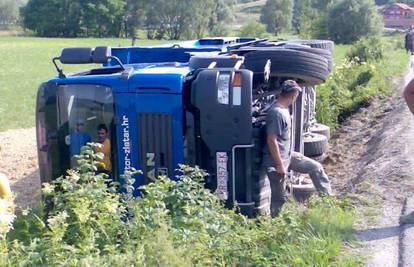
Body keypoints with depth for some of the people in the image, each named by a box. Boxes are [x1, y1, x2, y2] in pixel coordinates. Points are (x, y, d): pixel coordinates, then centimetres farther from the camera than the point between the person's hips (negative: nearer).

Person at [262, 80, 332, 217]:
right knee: (279, 198, 2)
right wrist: (280, 165, -23)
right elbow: (271, 140, -26)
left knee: (316, 167, 16)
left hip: (288, 155, 10)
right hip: (276, 161, -10)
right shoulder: (276, 113, -26)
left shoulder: (284, 109, 4)